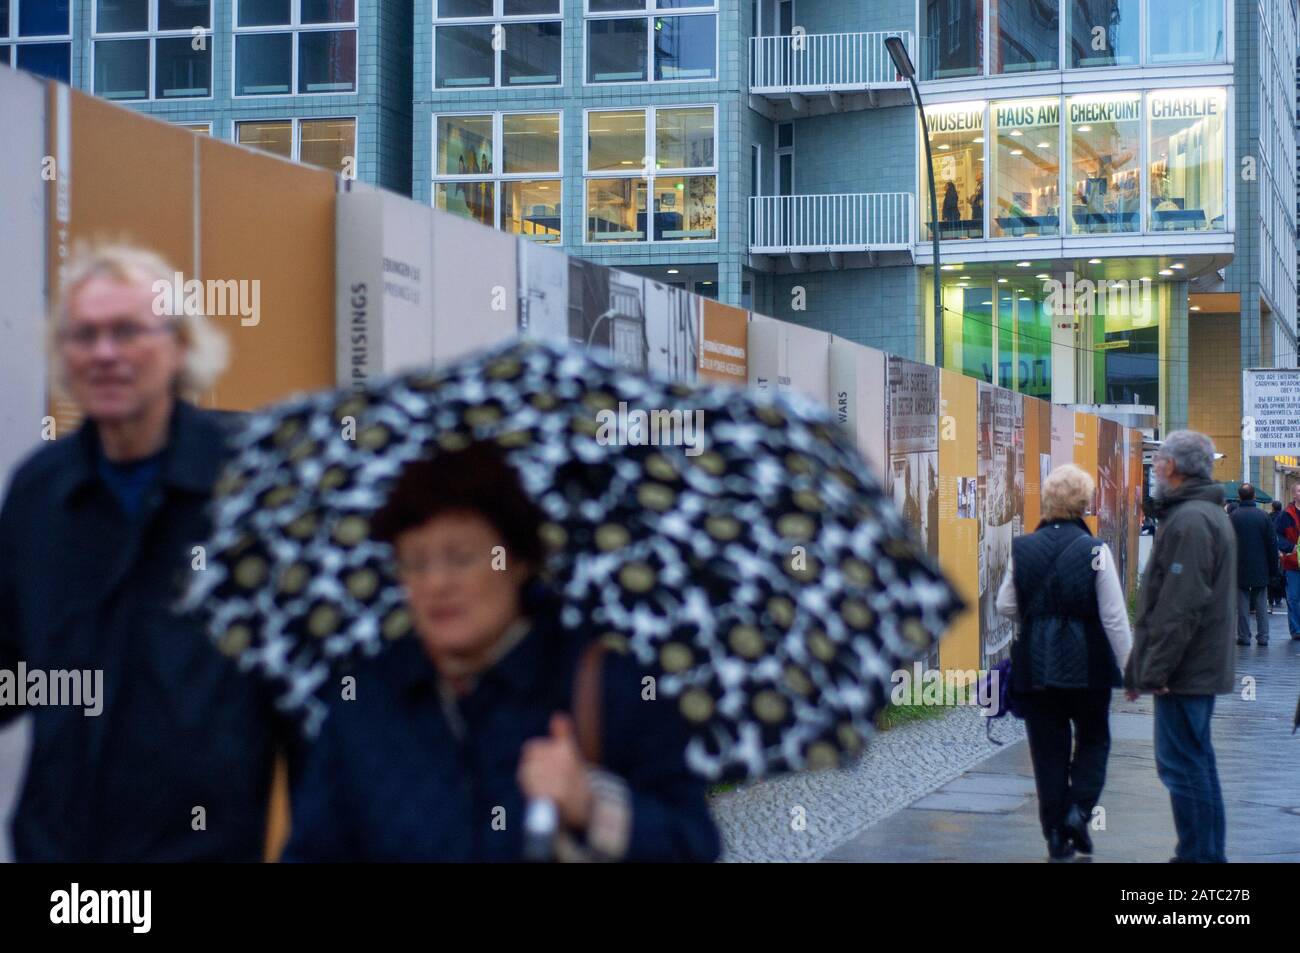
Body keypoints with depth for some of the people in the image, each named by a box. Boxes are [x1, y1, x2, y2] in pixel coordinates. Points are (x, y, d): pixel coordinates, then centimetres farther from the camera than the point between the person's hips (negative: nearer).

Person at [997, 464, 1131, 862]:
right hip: (1088, 665, -2)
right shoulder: (1095, 550, -10)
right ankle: (1079, 810, -1)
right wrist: (1128, 668, 0)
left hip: (1035, 665, 2)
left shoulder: (1022, 549, -3)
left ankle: (1057, 835, 9)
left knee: (1048, 749, 9)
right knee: (1093, 739, 18)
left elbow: (1005, 606, 6)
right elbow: (1115, 618, -8)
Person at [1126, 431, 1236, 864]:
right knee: (1197, 759, 16)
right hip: (1204, 665, 11)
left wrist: (1155, 669, -21)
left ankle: (1198, 855, -5)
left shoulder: (1189, 521, -18)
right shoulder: (1210, 513, 17)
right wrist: (1141, 666, 22)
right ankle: (1208, 852, 23)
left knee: (1181, 763, -7)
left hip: (1184, 668, -11)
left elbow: (1179, 605, -24)